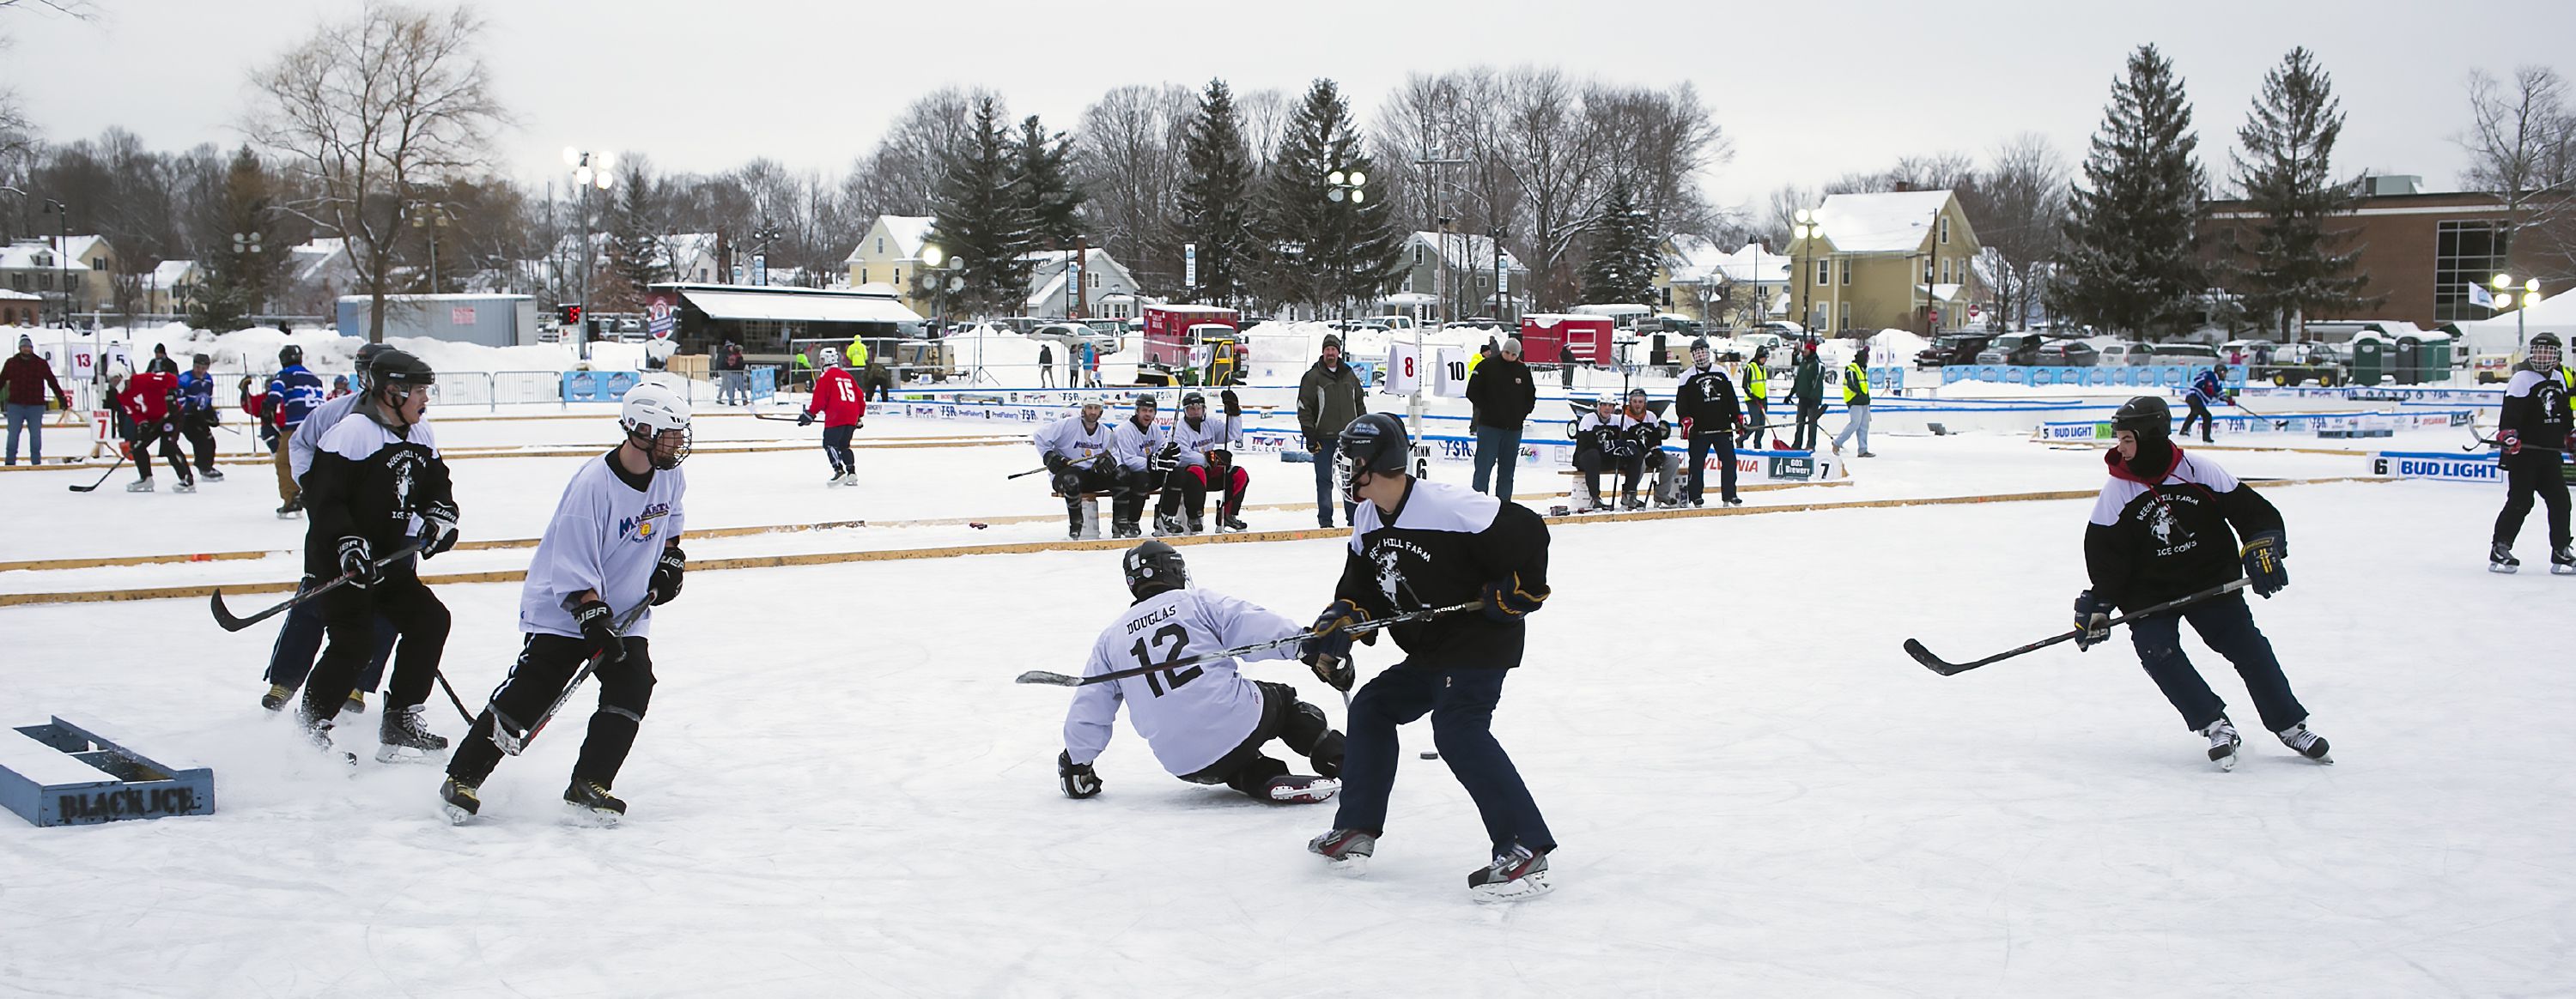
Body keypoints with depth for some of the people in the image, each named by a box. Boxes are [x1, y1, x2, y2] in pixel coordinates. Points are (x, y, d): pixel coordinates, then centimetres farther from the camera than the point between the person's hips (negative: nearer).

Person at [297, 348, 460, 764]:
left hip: (391, 559, 9)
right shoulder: (351, 434, -18)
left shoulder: (420, 436, 8)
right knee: (354, 643, -15)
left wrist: (439, 517, -5)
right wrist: (347, 543, -29)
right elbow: (323, 497, -21)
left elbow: (438, 488, 16)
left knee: (430, 621, 4)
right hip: (341, 561, -8)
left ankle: (400, 724, 13)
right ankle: (309, 727, 1)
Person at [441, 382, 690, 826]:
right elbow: (573, 570, -24)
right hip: (564, 607, -6)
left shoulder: (669, 475, -2)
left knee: (631, 689, -13)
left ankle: (588, 787, -6)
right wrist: (595, 621, -27)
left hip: (627, 612, 6)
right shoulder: (593, 484, -25)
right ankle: (463, 778, 3)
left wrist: (670, 558, 13)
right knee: (527, 695, -10)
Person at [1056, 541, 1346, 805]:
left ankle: (1266, 780, 2)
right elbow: (1259, 629, -8)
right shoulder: (1197, 602, 4)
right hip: (1239, 724, -2)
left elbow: (1089, 706, 19)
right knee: (1282, 700, 28)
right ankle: (1338, 759, 17)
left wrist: (1076, 764, 30)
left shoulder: (1111, 637, 15)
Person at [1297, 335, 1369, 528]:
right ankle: (1325, 521, 5)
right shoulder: (1312, 377, -3)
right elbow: (1304, 407, -5)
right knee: (1324, 479, 0)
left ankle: (1353, 517, 15)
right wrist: (1309, 435, -10)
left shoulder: (1350, 375, 11)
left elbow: (1360, 402, 19)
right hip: (1324, 438, -4)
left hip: (1348, 437, 4)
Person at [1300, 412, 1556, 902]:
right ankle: (1356, 832, 22)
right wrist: (1338, 624, -6)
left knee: (1458, 729, -25)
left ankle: (1526, 851, -26)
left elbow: (1528, 531, -19)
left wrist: (1516, 591, -16)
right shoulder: (1369, 522, 6)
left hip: (1480, 643, -10)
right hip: (1428, 651, 10)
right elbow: (1360, 586, 12)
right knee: (1372, 708, 14)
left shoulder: (1449, 507, -24)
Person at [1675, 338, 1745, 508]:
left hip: (1723, 427, 3)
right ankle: (1694, 495, 7)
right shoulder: (1687, 377, 2)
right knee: (1697, 463, -3)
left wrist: (1737, 417, 9)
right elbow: (1681, 403, -2)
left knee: (1729, 460, 3)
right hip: (1699, 430, -3)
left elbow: (1731, 397, 14)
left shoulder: (1721, 373, 11)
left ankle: (1729, 494, 12)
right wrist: (1685, 419, -15)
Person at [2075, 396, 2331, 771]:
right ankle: (2216, 725, -9)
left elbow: (2251, 509, -3)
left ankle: (2290, 726, 6)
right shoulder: (2117, 489, -8)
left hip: (2210, 581, 0)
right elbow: (2104, 554, -6)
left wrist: (2263, 548, -18)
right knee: (2158, 652, -20)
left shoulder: (2197, 470, -10)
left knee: (2247, 645, -7)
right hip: (2149, 592, 0)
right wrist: (2099, 606, -14)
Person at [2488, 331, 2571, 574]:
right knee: (2520, 502, -9)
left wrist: (2568, 436, 29)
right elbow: (2511, 410, -18)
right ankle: (2499, 550, -1)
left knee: (2559, 500, 4)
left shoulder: (2559, 377, 14)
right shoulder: (2522, 377, -10)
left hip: (2550, 452, 7)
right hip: (2523, 452, -7)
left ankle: (2560, 553, 10)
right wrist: (2508, 433, -31)